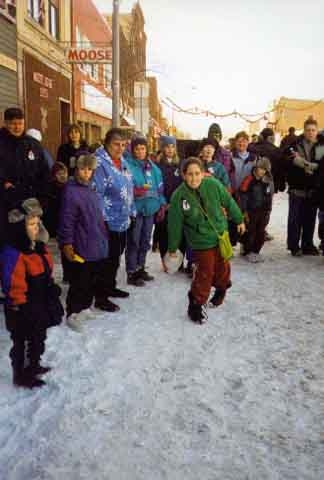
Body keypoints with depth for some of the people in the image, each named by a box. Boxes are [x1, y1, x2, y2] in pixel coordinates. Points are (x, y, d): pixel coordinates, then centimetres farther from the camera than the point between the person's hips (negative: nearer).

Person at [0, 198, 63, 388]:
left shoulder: (39, 246, 3)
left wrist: (53, 296, 17)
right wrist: (23, 311, -20)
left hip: (41, 307, 9)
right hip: (24, 313, -9)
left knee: (39, 338, 24)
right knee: (21, 343, 11)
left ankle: (34, 366, 45)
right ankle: (21, 376, 29)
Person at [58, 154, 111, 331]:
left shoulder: (91, 188, 11)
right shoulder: (70, 190, -13)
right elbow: (66, 220, -15)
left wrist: (104, 235, 22)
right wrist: (67, 244, -17)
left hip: (99, 243, 8)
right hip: (81, 246, -8)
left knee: (101, 276, 20)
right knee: (80, 280, 0)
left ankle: (101, 300, 38)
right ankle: (73, 312, 13)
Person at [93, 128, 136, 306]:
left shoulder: (123, 162, 12)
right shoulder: (99, 162, -16)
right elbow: (96, 193, -21)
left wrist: (132, 212, 16)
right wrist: (102, 218, -23)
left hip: (123, 220, 8)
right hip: (108, 222, -8)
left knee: (116, 256, 19)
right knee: (107, 259, 0)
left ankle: (111, 287, 36)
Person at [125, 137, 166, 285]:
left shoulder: (153, 167, 12)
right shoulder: (128, 165, -7)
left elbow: (159, 188, 16)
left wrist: (162, 205, 11)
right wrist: (134, 191, -27)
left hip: (150, 209, 6)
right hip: (135, 209, -6)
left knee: (145, 241, 14)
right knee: (133, 242, -2)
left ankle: (140, 268, 28)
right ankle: (131, 273, 8)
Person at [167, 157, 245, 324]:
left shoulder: (213, 184, -14)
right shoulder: (179, 196, -17)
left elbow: (229, 202, 2)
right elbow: (175, 224, -9)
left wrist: (239, 220, 12)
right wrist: (173, 248, -2)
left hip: (221, 234, 3)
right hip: (200, 241, -3)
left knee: (222, 266, 17)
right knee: (204, 273, -6)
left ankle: (221, 288, 49)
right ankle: (196, 304, 15)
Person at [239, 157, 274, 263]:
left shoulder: (269, 180, 6)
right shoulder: (250, 179, -11)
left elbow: (270, 197, 15)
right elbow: (243, 196, -11)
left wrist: (268, 210, 12)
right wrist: (244, 211, -11)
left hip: (263, 211, 5)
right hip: (251, 211, -5)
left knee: (261, 233, 10)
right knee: (251, 232, 1)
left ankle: (256, 251, 23)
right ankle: (248, 253, 14)